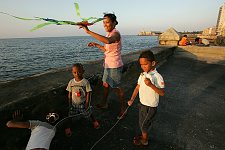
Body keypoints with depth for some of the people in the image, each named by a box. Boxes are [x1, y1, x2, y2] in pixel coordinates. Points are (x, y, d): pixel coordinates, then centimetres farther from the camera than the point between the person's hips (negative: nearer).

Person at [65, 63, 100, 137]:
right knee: (71, 115, 8)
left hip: (83, 103, -2)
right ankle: (68, 127, 33)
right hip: (74, 103, 2)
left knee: (88, 113, 15)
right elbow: (69, 94, 1)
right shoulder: (71, 82, -8)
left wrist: (87, 103, -12)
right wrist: (70, 104, 1)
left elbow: (88, 93, -12)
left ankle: (94, 121, 44)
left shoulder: (85, 82, -17)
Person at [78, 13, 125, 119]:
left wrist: (88, 32, -40)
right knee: (105, 84, 19)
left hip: (115, 66, -9)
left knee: (117, 88, 3)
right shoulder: (109, 34, 10)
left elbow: (107, 41, -42)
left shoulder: (116, 34, -18)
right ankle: (104, 103, 39)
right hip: (108, 64, 9)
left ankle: (123, 108, 23)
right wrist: (96, 45, 8)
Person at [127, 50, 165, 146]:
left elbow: (162, 93, -27)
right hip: (142, 103, 6)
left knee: (144, 124, 13)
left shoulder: (157, 77, -23)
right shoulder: (143, 75, -2)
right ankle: (143, 135, 50)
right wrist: (132, 99, -4)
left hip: (150, 106, -6)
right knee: (142, 122, 24)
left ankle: (144, 140, 39)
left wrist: (151, 85, -40)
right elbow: (137, 87, 3)